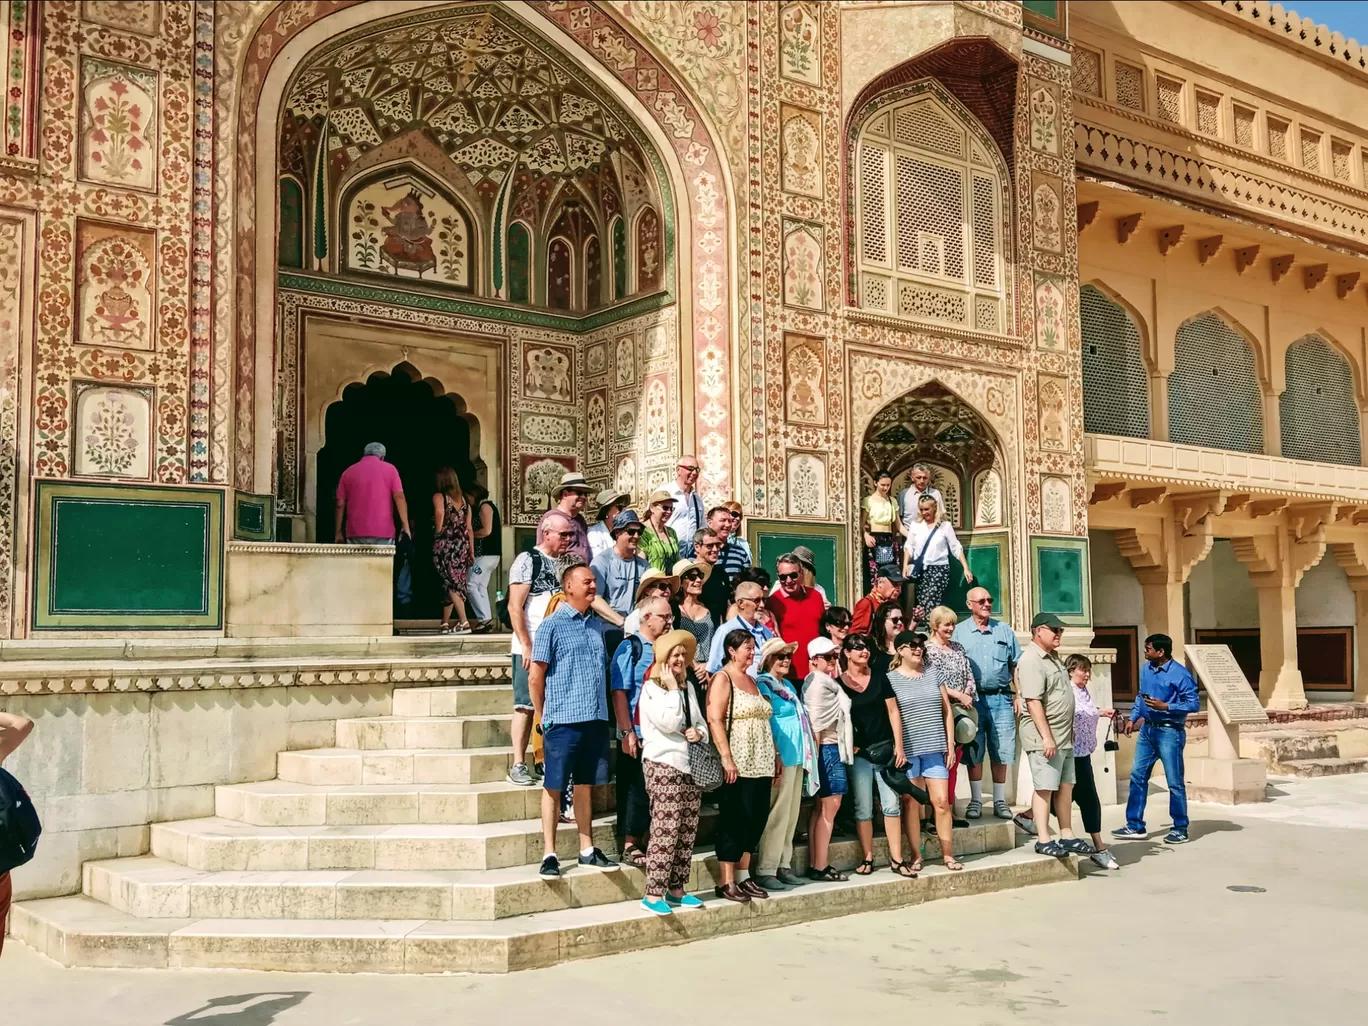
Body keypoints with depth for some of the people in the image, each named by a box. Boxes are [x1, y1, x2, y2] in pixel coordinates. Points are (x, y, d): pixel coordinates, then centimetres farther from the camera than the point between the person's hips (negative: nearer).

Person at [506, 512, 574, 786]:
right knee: (526, 705, -2)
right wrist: (527, 646, -13)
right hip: (532, 648, -6)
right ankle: (518, 765, 3)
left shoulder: (567, 562, 13)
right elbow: (515, 607, -9)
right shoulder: (528, 560, -4)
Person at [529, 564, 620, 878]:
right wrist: (543, 719, -2)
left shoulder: (595, 626, 13)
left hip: (595, 720, 6)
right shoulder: (552, 625, -5)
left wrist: (602, 713, 12)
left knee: (586, 785, 12)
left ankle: (587, 851, 20)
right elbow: (535, 677, -5)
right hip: (563, 720, -6)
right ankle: (549, 855, 7)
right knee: (553, 787, 1)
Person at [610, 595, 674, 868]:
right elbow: (619, 692, -12)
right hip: (637, 735, -7)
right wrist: (627, 732, -18)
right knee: (634, 791, 0)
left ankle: (638, 841, 21)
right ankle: (628, 846, 9)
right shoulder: (630, 648, -7)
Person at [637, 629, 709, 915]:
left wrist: (699, 732, -2)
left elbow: (701, 721, 19)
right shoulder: (651, 688, -5)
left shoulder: (688, 687, 17)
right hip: (663, 765, -7)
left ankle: (676, 889, 15)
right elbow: (669, 722, -15)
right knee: (665, 832, -11)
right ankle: (653, 894, -8)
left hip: (690, 765, 7)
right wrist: (672, 689, -10)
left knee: (687, 833, 7)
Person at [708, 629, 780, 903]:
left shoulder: (752, 680, 18)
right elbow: (714, 720, -16)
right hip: (737, 765, -8)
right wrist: (726, 758, -22)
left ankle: (743, 876, 17)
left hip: (760, 765, 8)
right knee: (734, 821, -5)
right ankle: (726, 882, 1)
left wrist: (775, 756, 16)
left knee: (756, 819, 8)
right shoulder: (722, 678, -6)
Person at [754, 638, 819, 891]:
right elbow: (764, 723, -13)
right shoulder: (763, 685, -7)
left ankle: (784, 865, 17)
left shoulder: (788, 685, 19)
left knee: (792, 814, 11)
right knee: (777, 815, -8)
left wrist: (809, 753, 17)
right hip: (781, 756, -9)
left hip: (798, 756, 9)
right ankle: (765, 870, -4)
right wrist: (775, 756, -19)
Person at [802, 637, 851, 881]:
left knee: (821, 807, 10)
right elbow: (815, 723, -17)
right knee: (830, 806, -8)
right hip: (828, 748, -10)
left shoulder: (826, 681, 18)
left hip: (831, 748, 10)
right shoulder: (819, 682, -12)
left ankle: (814, 865, 13)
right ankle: (821, 867, -6)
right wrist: (816, 754, -19)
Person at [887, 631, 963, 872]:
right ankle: (915, 857, 11)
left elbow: (946, 710, 11)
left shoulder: (933, 672, 10)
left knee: (942, 801, 1)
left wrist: (950, 745, 7)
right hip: (907, 750, -3)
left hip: (935, 748, 3)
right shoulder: (890, 678, -1)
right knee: (910, 803, 2)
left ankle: (947, 854, 11)